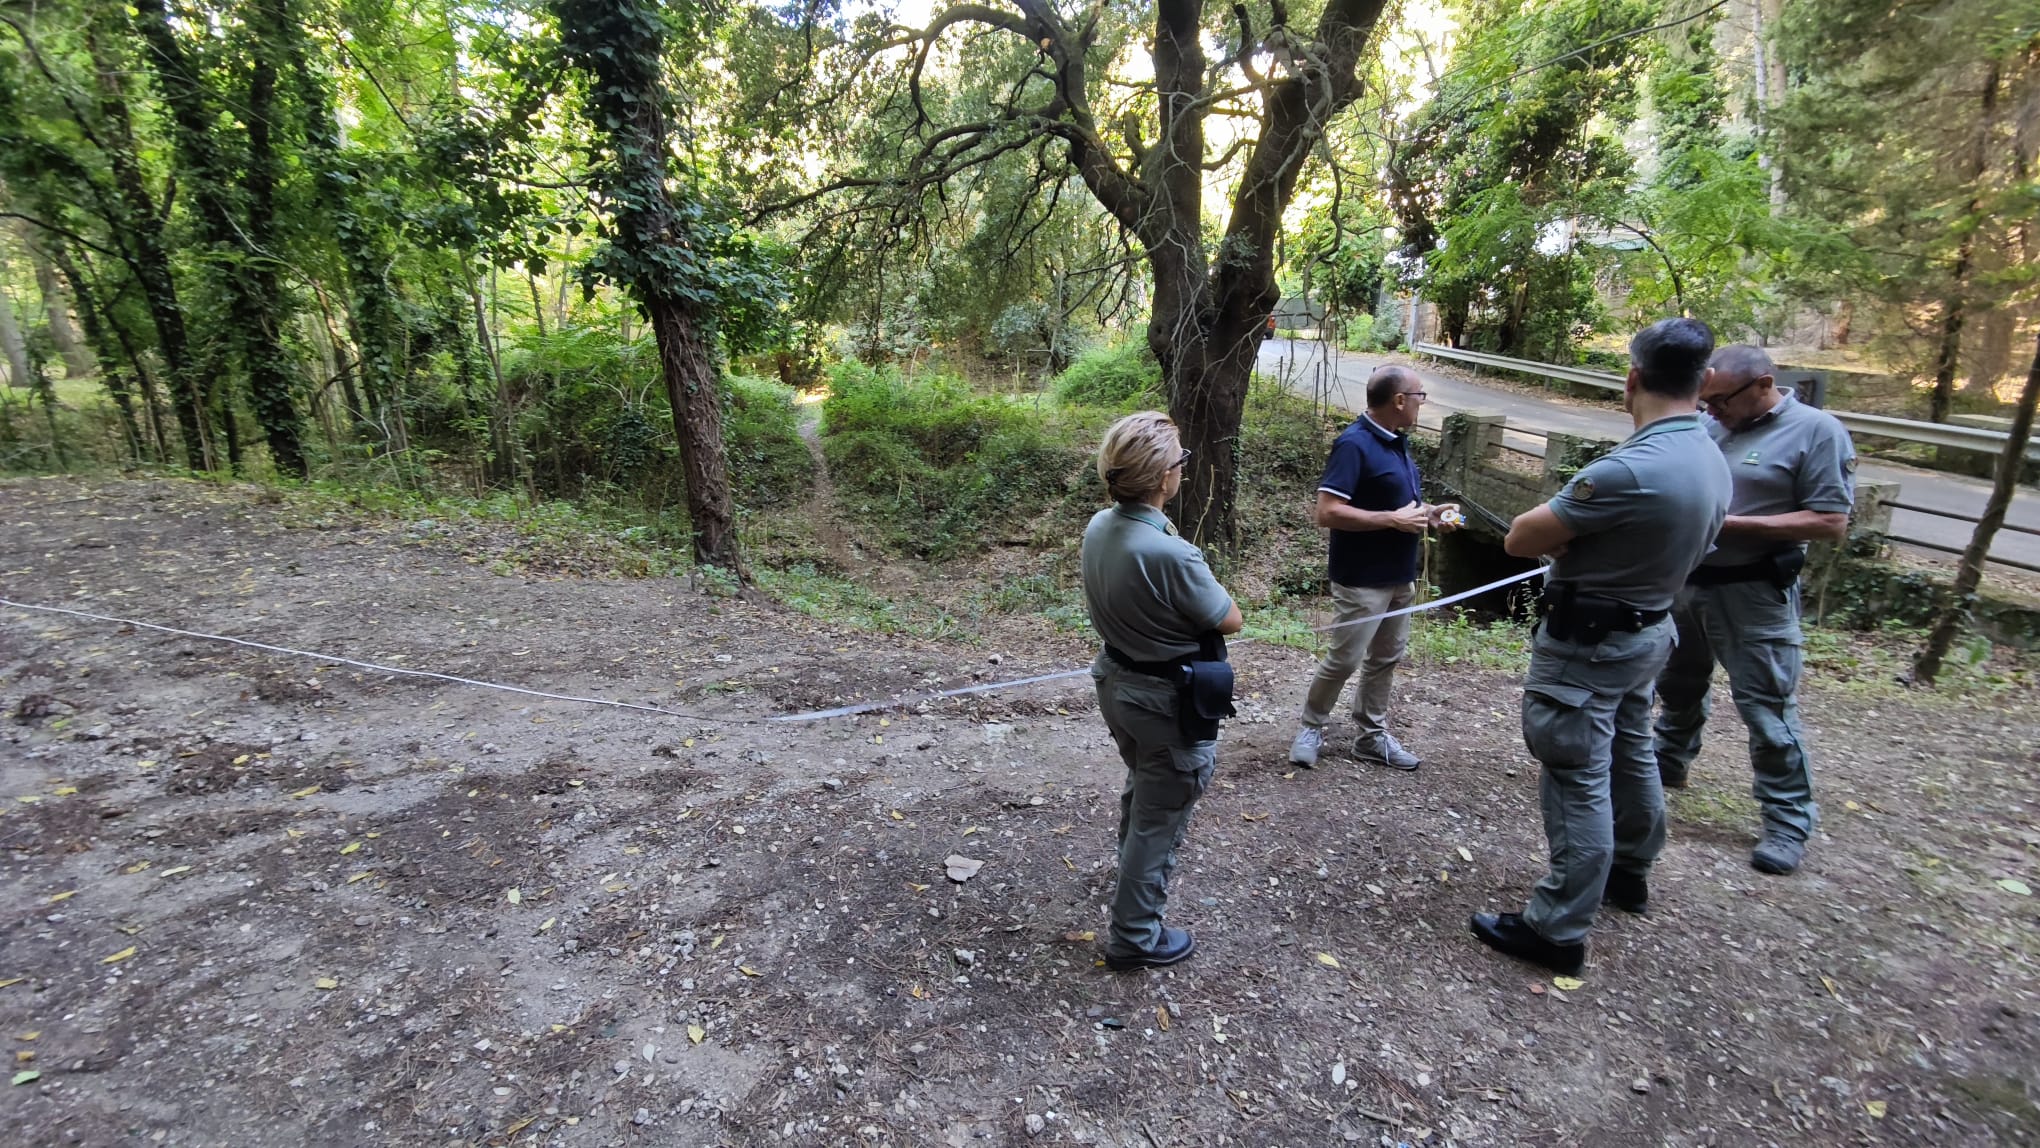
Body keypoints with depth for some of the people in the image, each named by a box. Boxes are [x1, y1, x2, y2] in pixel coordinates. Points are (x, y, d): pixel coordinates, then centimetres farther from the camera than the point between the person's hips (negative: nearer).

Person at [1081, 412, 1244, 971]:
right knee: (1160, 817, 11)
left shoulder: (1098, 526, -9)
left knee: (1143, 785, 33)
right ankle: (1135, 937, 28)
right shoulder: (1171, 553, -33)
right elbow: (1229, 620, -17)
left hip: (1116, 682, 8)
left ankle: (1133, 863, 60)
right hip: (1170, 701, -8)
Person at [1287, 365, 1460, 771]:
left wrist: (1429, 513, 3)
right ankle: (1311, 728, 20)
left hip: (1400, 577, 9)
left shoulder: (1397, 442, 9)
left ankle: (1372, 736, 29)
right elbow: (1327, 512, -26)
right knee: (1344, 660, 0)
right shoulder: (1354, 444, -20)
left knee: (1385, 659, 16)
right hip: (1362, 580, -9)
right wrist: (1393, 520, -23)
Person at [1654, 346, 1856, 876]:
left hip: (1753, 594, -6)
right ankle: (1668, 763, 42)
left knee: (1767, 706, -1)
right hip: (1686, 581, 6)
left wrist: (1732, 523, -22)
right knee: (1678, 685, 21)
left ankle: (1789, 821, 13)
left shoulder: (1817, 431, -11)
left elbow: (1831, 522, -16)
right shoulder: (1711, 425, 5)